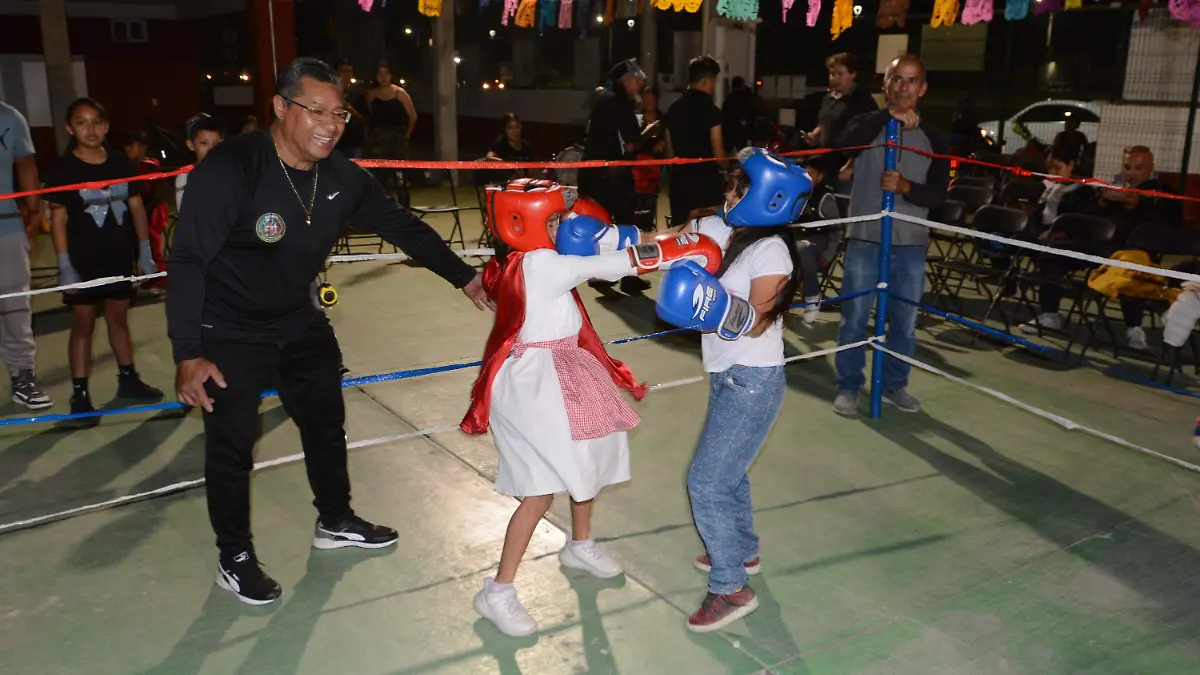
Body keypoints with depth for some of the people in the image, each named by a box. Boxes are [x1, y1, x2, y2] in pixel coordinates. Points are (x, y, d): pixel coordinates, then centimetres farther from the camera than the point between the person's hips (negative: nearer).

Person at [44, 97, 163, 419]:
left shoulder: (122, 164, 2)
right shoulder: (62, 169, -8)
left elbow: (137, 209, 8)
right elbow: (58, 220, -9)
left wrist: (145, 252, 6)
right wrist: (64, 265, -13)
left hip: (120, 257, 4)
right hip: (82, 261, -3)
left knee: (119, 318, 17)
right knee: (83, 324, 4)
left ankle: (128, 379, 30)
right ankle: (80, 393, 11)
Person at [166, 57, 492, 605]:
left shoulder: (341, 176, -10)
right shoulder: (229, 169, -28)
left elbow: (402, 228, 1)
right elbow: (188, 261, -27)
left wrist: (465, 278, 1)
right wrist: (188, 354, -32)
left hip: (300, 322, 6)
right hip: (230, 333, -6)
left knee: (326, 423, 18)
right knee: (231, 446, 3)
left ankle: (335, 522, 41)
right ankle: (234, 559, 24)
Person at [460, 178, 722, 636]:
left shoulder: (518, 262, 5)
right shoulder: (542, 265, -22)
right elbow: (616, 266, -20)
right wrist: (686, 252, -13)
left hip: (560, 371, 10)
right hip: (533, 380, -10)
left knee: (590, 454, 22)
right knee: (542, 489, -7)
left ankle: (580, 546, 44)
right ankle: (497, 592, 4)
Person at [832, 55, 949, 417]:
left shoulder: (933, 137, 8)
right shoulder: (866, 124, 4)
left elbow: (938, 194, 0)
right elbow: (845, 146, -20)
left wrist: (906, 187, -19)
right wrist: (888, 115, -25)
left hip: (911, 244, 2)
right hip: (864, 239, -2)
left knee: (905, 321, 9)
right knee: (854, 317, 1)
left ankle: (895, 384, 26)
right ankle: (848, 386, 15)